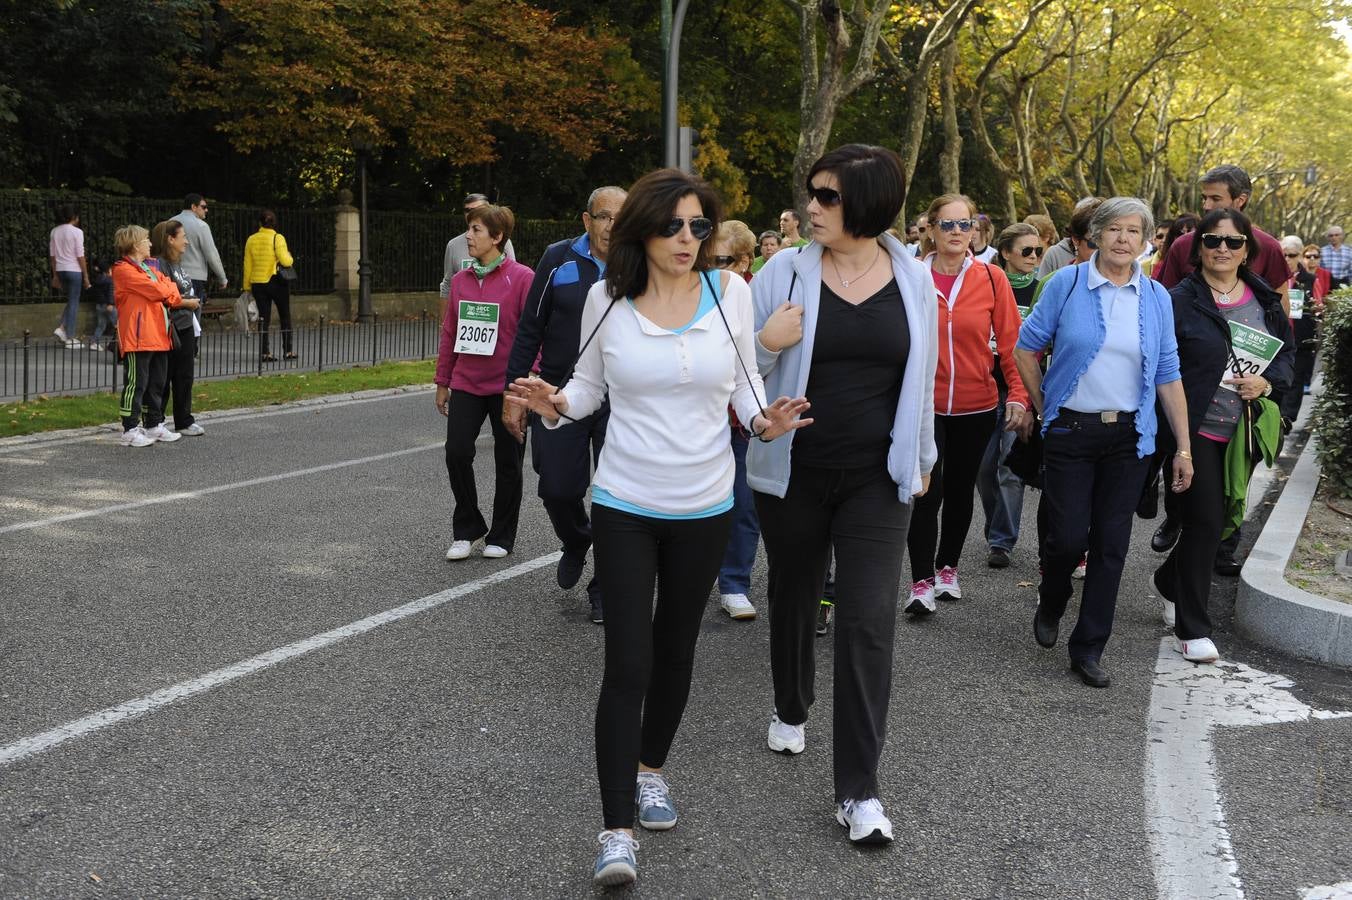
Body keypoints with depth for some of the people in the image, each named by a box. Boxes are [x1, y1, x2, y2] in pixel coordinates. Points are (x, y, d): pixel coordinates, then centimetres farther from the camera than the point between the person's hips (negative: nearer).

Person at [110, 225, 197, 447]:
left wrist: (182, 301, -11)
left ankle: (154, 425, 25)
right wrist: (182, 301, -1)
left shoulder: (150, 269, 21)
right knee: (136, 383, -7)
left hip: (158, 336, 9)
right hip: (137, 338, -9)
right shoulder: (124, 270, -9)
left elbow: (168, 288, 11)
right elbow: (156, 291, -15)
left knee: (157, 383, 15)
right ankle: (130, 430, -3)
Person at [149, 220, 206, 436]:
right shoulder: (159, 265, -15)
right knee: (163, 378, -1)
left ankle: (184, 421, 21)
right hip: (169, 329, -9)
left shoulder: (178, 264, 14)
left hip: (186, 328, 9)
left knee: (184, 376, 13)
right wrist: (184, 302, -14)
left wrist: (194, 301, 11)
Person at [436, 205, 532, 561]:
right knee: (457, 452, -6)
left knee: (507, 462, 7)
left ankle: (501, 536, 22)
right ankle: (466, 529, 13)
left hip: (506, 386, -4)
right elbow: (450, 333, 13)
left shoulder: (522, 278, -8)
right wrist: (442, 382, 14)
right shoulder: (460, 280, 7)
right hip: (466, 384, 4)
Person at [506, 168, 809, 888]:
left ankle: (650, 768, 42)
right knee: (627, 666, -7)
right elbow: (591, 382, 6)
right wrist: (557, 405, -14)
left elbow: (744, 377, 7)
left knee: (675, 652, 17)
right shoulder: (606, 298, -7)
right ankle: (616, 830, 2)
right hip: (625, 504, -2)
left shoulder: (729, 291, -6)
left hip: (704, 506, 2)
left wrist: (762, 420, -13)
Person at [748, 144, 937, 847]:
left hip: (876, 478, 0)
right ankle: (791, 711, 46)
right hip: (793, 472, 1)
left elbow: (921, 377, 11)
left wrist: (922, 458, 18)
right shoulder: (785, 273, -5)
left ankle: (858, 788, -1)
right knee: (794, 597, 18)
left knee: (868, 622, -7)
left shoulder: (914, 281, -1)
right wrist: (767, 342, -22)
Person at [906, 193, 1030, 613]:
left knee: (960, 490, 14)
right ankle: (922, 582, 3)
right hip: (923, 403, -2)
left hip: (976, 406, 2)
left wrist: (1019, 395, -9)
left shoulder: (992, 278, -2)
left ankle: (948, 566, 32)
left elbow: (1011, 342, -1)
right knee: (928, 491, -7)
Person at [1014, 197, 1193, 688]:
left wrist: (1183, 446, 4)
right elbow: (1026, 347, 3)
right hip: (1070, 432, -2)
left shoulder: (1156, 298, 4)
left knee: (1111, 545, 3)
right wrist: (1044, 406, 3)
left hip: (1128, 437, 3)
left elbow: (1168, 375, 6)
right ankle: (1051, 604, 29)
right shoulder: (1067, 283, -5)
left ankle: (1089, 648, 15)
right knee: (1068, 537, -5)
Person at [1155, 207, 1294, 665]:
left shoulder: (1264, 299, 7)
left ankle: (1170, 580, 41)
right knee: (1206, 523, -6)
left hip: (1244, 433, 6)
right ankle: (1191, 629, 5)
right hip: (1197, 430, -5)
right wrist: (1168, 429, -16)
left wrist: (1266, 382, -6)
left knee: (1223, 519, 15)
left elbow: (1287, 351, 15)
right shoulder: (1180, 300, -8)